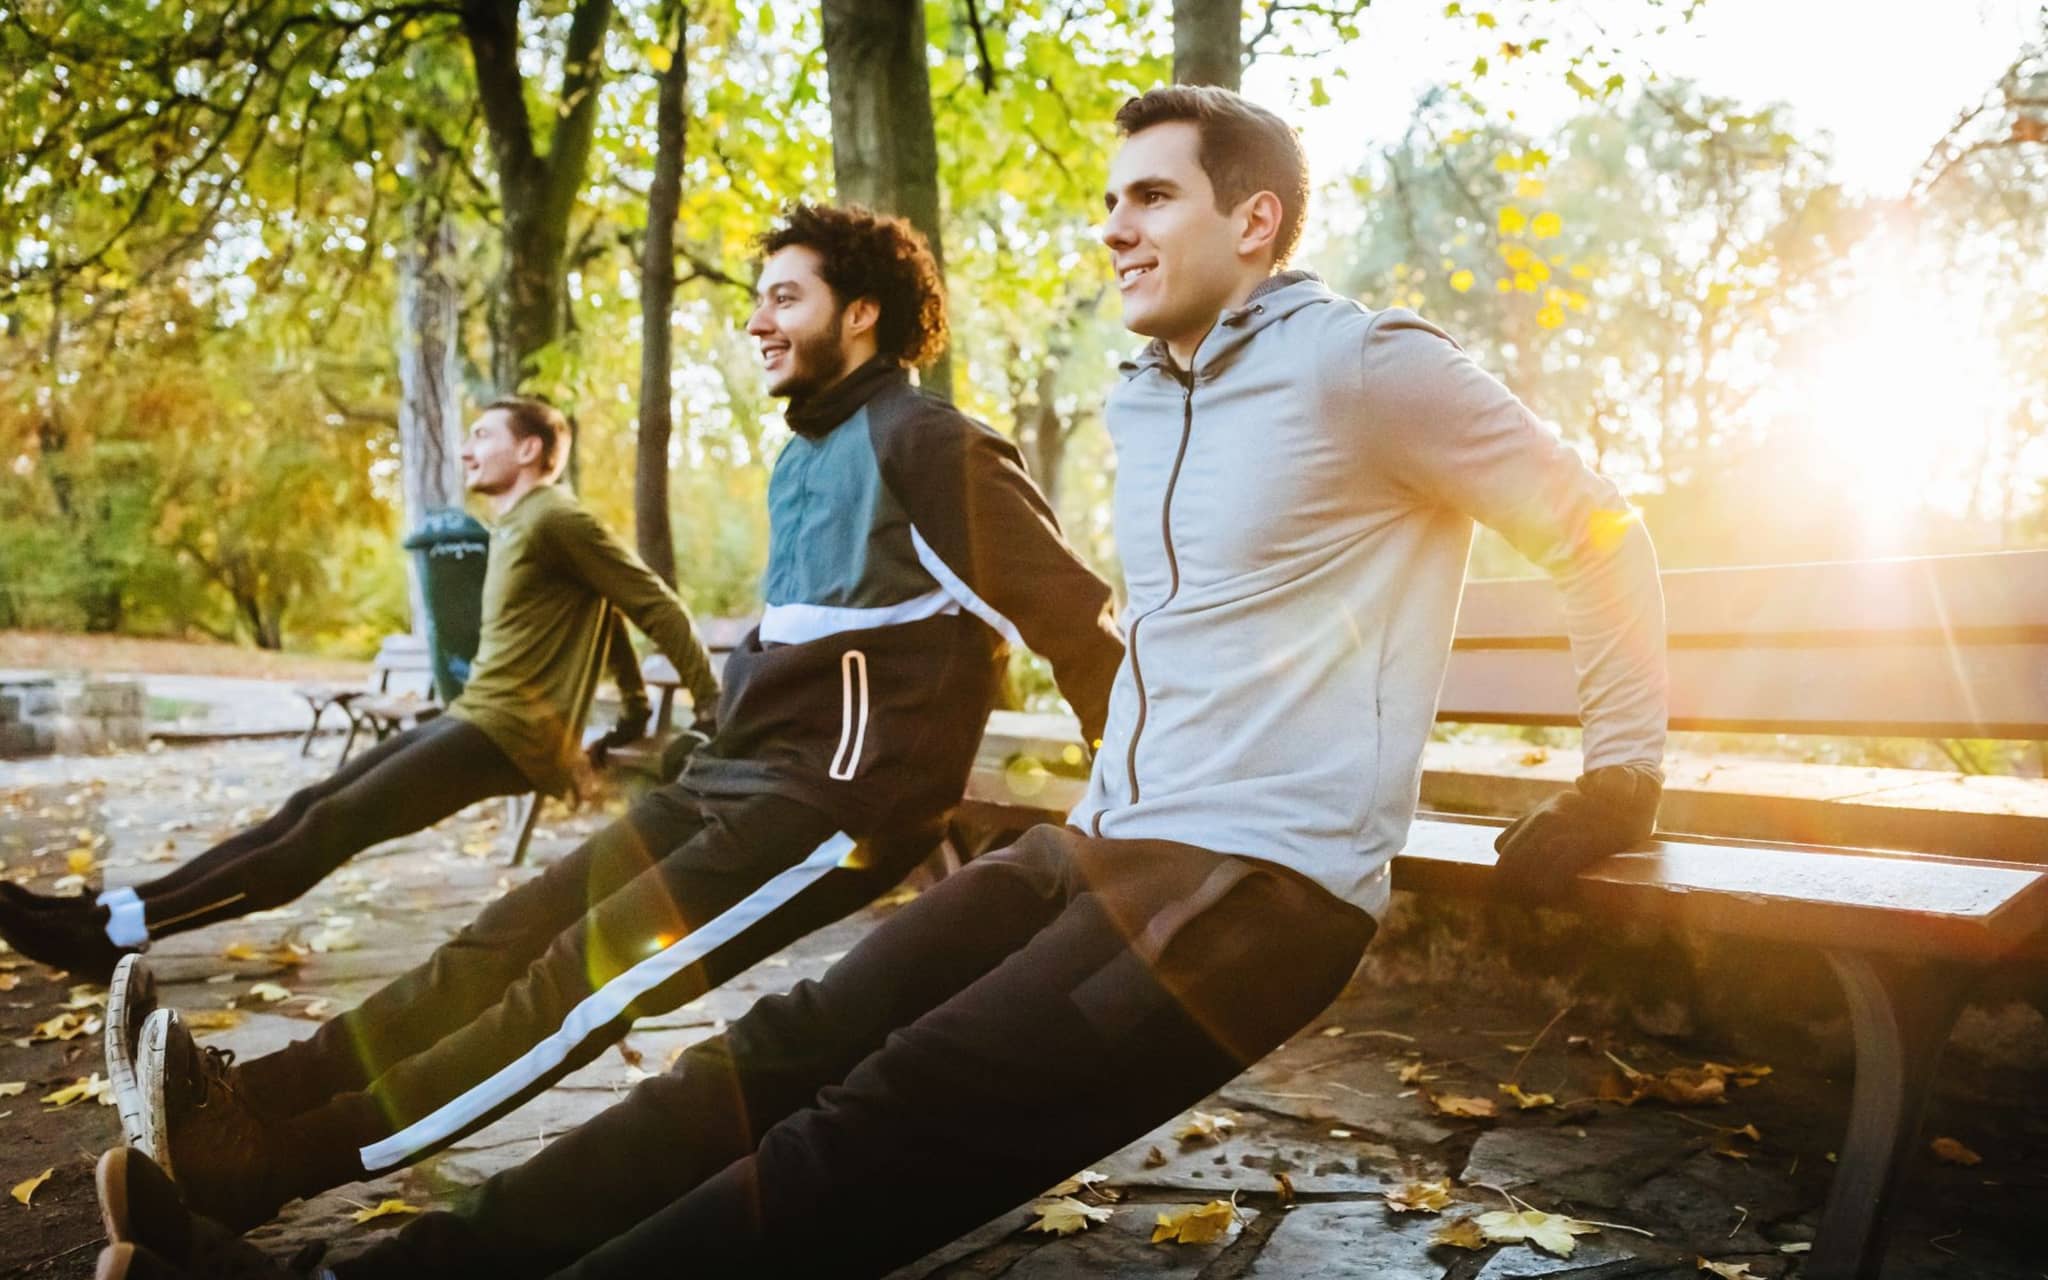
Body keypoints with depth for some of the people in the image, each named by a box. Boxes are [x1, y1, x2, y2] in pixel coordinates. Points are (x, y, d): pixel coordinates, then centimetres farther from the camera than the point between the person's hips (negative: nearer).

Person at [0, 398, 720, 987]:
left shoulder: (555, 520, -10)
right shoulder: (514, 526, 22)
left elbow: (656, 604, -12)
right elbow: (606, 608, 26)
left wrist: (717, 711, -11)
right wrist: (637, 710, 27)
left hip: (510, 732, -10)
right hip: (472, 716, 10)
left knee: (332, 827, -17)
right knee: (307, 807, -2)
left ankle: (124, 931, -22)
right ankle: (117, 908, -6)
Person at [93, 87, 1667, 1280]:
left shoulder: (1359, 364, -9)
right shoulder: (1142, 399, 16)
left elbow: (1599, 529, -3)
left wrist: (1620, 785, 0)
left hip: (1261, 885, -7)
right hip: (1106, 840, 8)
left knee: (888, 1126, -22)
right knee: (790, 1046, -8)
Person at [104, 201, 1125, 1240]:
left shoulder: (928, 445, -11)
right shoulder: (804, 458, 18)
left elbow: (1073, 618, -11)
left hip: (842, 800, -9)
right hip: (734, 779, 9)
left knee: (580, 983, -17)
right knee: (509, 940, -3)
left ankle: (259, 1165, -18)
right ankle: (242, 1102, -6)